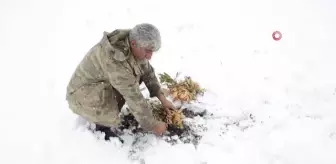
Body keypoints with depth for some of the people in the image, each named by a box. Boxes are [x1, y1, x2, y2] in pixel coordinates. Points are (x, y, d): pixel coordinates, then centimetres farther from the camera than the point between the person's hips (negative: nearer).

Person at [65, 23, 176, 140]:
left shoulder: (131, 42, -13)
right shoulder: (116, 60, -37)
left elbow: (147, 71, 1)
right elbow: (134, 98, -31)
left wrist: (162, 98, -2)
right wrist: (152, 126, -21)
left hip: (102, 85, 8)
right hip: (82, 95, -8)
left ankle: (110, 111, 7)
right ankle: (102, 123, 2)